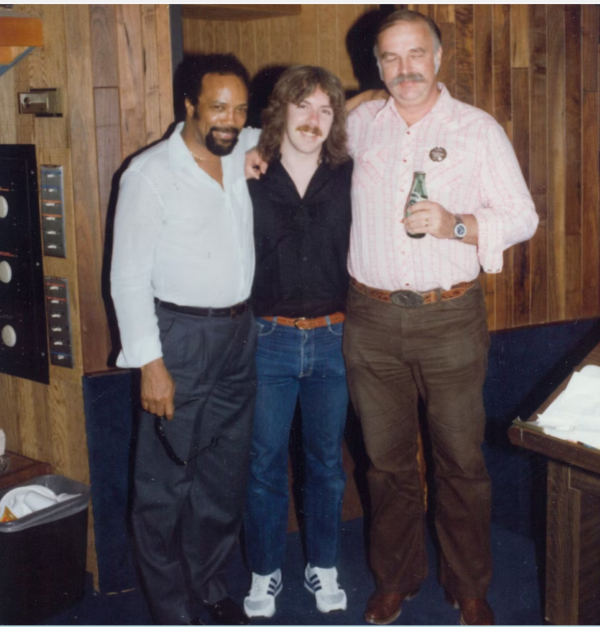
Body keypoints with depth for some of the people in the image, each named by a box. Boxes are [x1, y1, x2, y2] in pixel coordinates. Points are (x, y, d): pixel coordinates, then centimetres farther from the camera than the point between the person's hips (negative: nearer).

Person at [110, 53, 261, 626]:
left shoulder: (246, 152, 5)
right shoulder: (151, 173, -11)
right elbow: (128, 276, -12)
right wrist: (150, 363, -16)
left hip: (238, 334, 6)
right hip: (180, 338, -6)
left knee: (225, 473, 14)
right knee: (166, 482, 1)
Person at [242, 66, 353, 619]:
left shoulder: (348, 179, 0)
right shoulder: (249, 179, -4)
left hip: (332, 339, 2)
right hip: (268, 340, -1)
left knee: (327, 460, 13)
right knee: (265, 464, 8)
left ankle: (324, 567, 31)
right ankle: (265, 572, 26)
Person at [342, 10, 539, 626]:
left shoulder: (478, 129, 0)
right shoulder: (360, 124, 8)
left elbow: (522, 217, -1)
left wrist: (457, 224, -18)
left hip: (450, 318, -2)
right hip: (371, 320, 2)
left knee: (461, 459, 5)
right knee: (387, 460, 12)